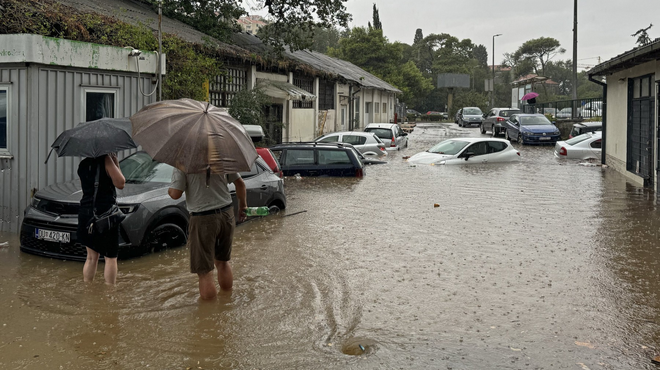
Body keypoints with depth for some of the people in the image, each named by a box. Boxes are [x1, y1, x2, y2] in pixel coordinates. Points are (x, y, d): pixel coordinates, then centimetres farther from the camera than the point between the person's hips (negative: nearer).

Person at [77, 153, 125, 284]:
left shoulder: (83, 164, 12)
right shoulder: (105, 159, -9)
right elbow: (120, 183, -10)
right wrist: (116, 164, 1)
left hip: (85, 213, 6)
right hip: (105, 212, -6)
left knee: (91, 257, 15)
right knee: (110, 258, 2)